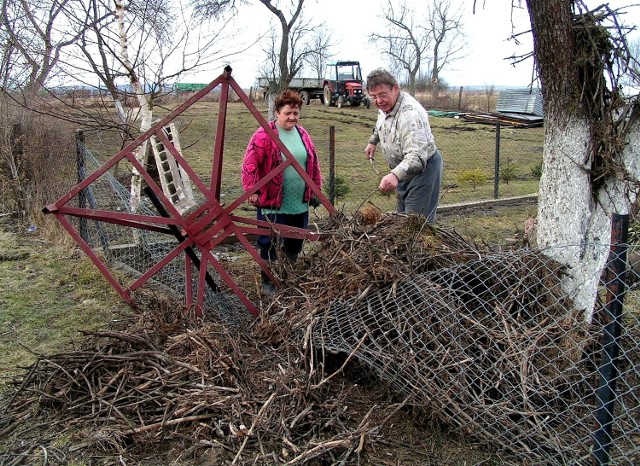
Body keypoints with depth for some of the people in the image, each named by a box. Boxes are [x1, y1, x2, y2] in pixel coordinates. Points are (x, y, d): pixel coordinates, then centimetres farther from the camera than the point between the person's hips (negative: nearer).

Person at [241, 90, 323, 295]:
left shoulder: (302, 134, 9)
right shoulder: (264, 135, -11)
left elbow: (313, 163, 18)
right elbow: (250, 165, -13)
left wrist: (316, 188, 18)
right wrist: (252, 190, -16)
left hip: (300, 203, 6)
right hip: (272, 203, -6)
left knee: (295, 243, 16)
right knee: (270, 245, 2)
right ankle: (268, 282, 18)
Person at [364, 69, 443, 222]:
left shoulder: (410, 113, -32)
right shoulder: (385, 104, -3)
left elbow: (417, 155, -44)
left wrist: (395, 175, -57)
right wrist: (373, 141, 24)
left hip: (423, 168, -9)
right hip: (403, 170, 9)